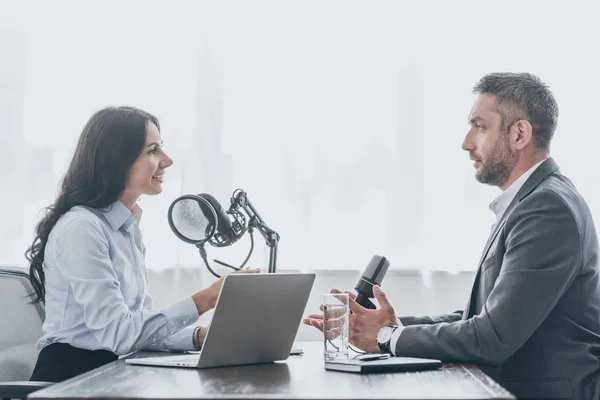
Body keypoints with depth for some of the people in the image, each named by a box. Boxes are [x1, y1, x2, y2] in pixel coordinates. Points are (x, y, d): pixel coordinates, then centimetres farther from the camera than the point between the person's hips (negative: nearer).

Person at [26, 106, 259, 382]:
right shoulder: (81, 228, -15)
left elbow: (141, 322, 10)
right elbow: (116, 334, -20)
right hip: (70, 377, -8)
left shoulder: (129, 228, 12)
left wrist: (201, 336, -7)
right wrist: (205, 300, -20)